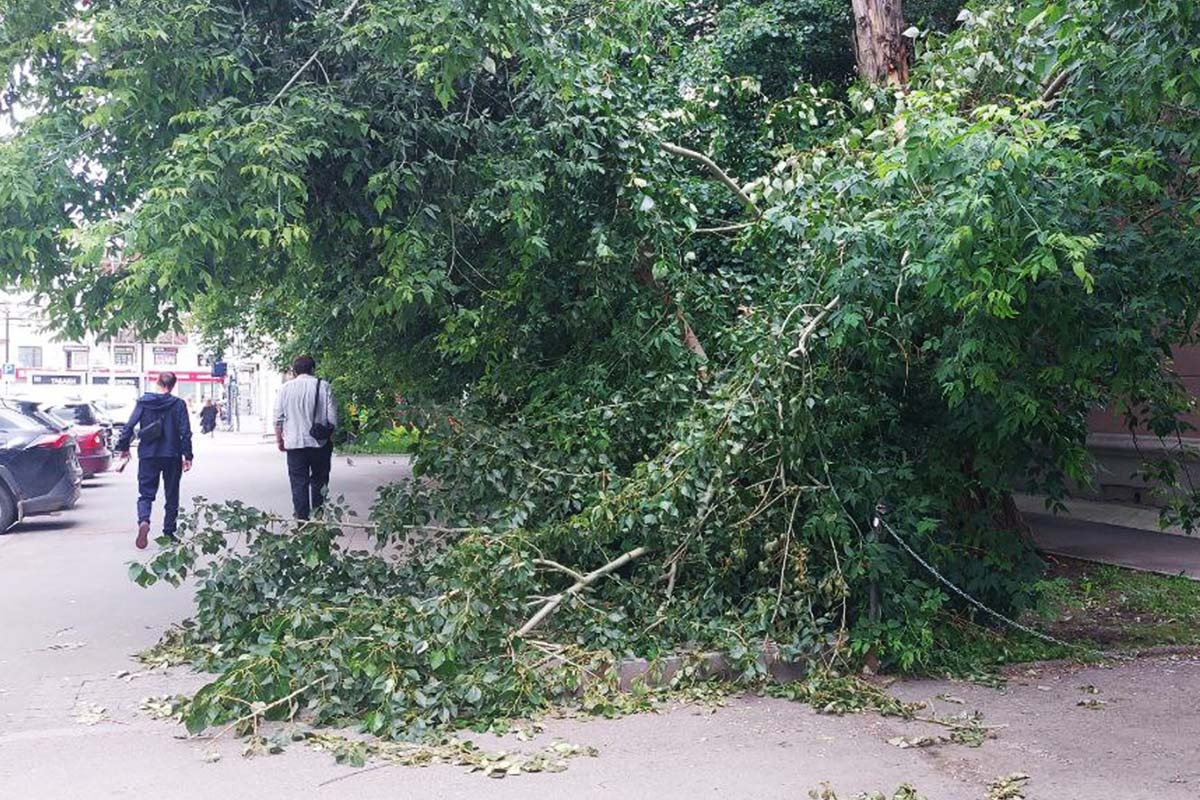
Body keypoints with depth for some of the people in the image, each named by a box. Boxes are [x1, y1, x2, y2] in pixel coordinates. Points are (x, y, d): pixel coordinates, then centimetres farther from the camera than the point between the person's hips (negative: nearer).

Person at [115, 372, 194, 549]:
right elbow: (185, 432, -6)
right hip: (172, 456, -1)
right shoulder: (178, 404, -3)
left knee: (146, 493, 6)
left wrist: (123, 446, 12)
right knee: (171, 496, 12)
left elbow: (129, 426, -1)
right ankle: (169, 532, 14)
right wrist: (187, 456, -2)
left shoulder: (143, 402, 1)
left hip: (148, 455, 1)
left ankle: (143, 521, -22)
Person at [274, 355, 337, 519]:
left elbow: (278, 417, 1)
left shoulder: (286, 388, 0)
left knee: (299, 483, 4)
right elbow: (332, 417, -3)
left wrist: (279, 439, 11)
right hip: (320, 443, 0)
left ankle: (302, 519, 3)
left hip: (295, 443, 0)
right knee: (319, 481, 13)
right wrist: (331, 437, 10)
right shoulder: (323, 386, -3)